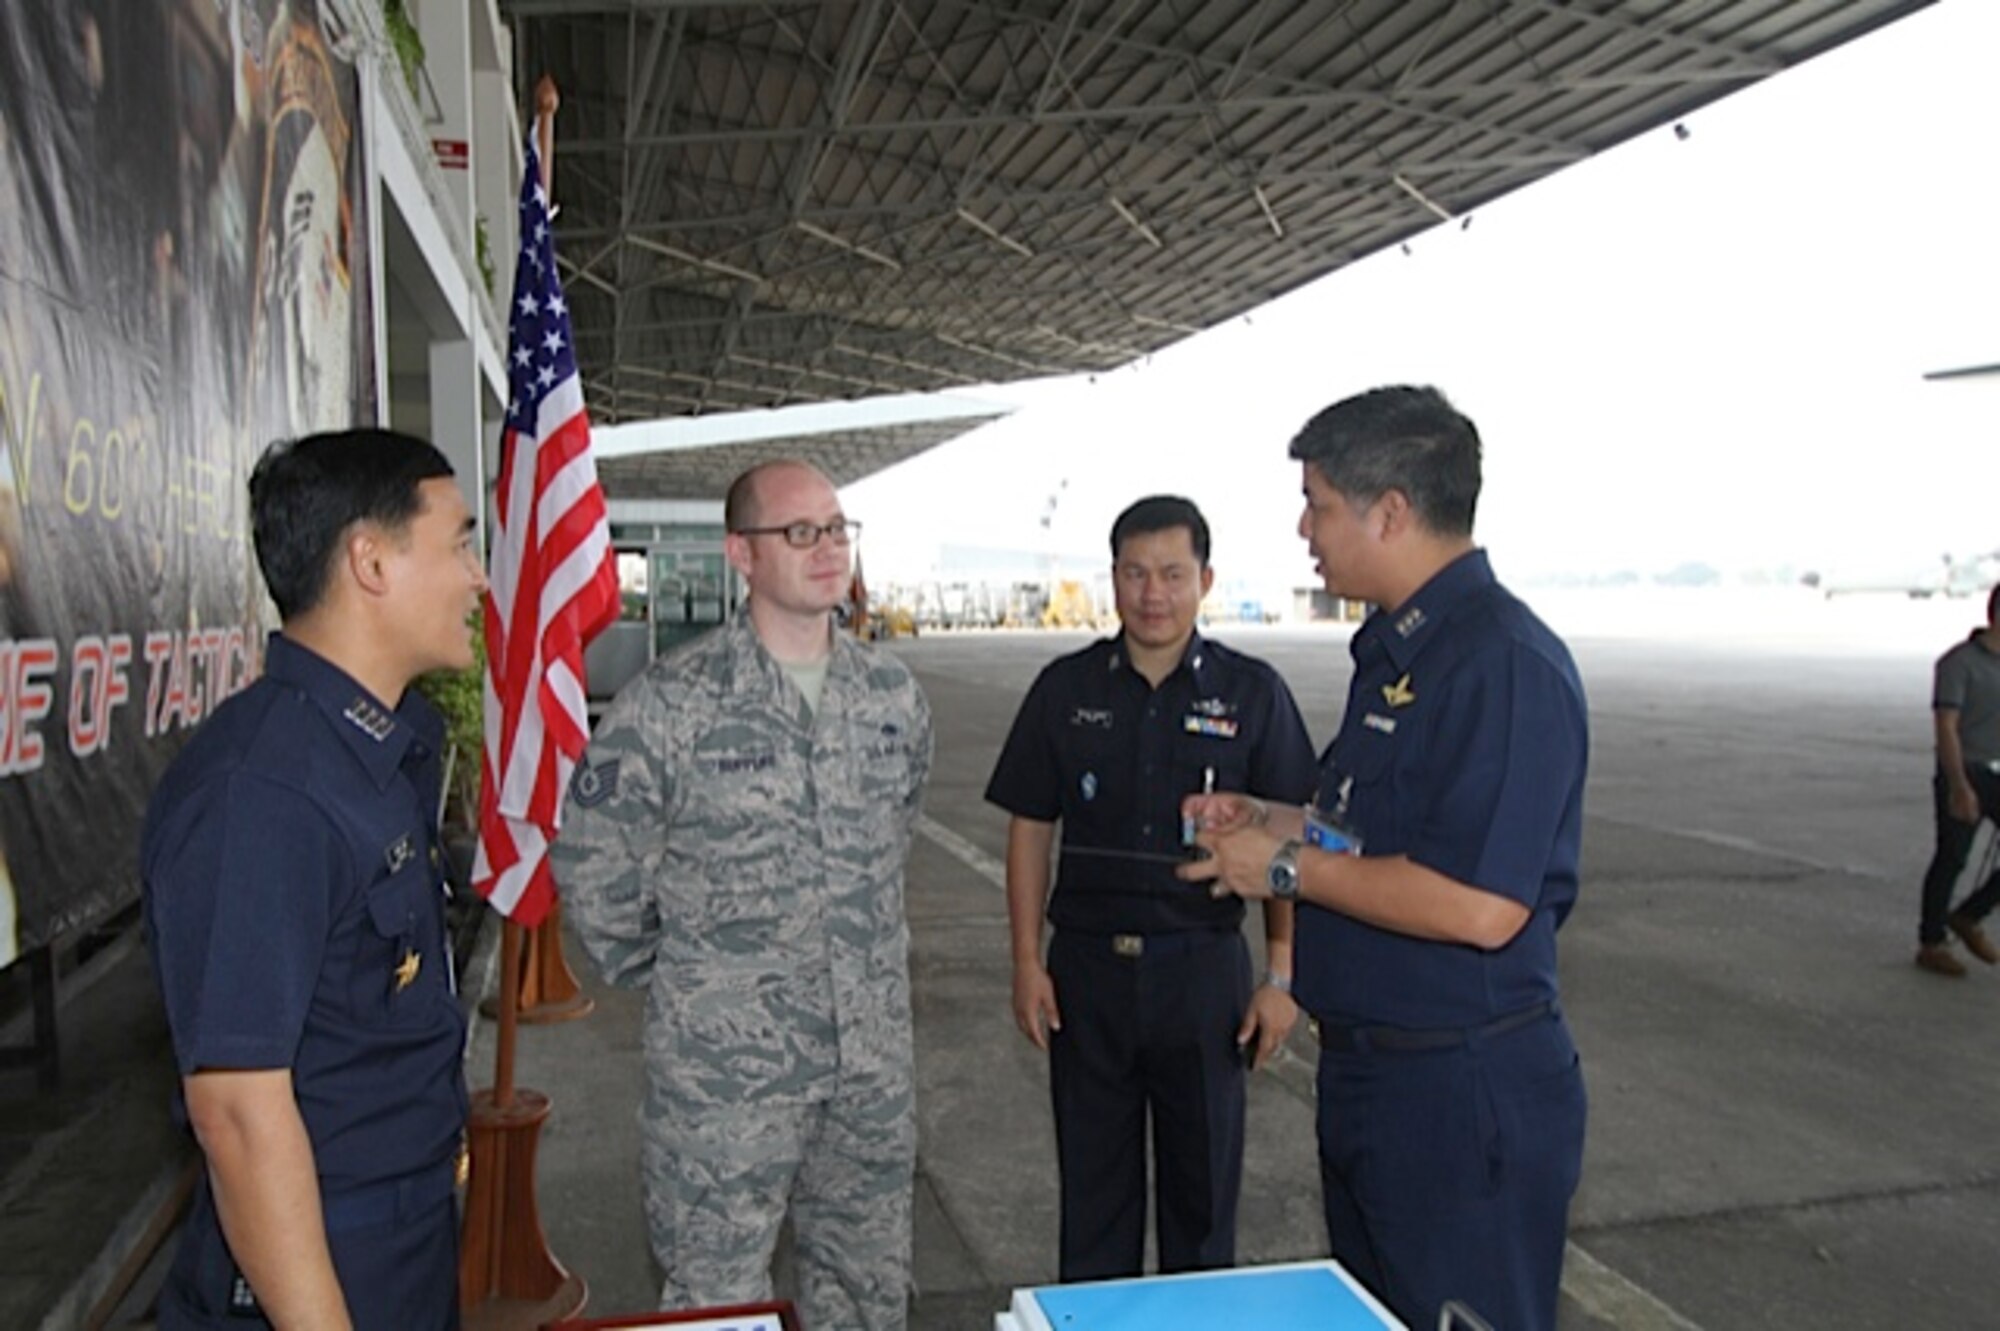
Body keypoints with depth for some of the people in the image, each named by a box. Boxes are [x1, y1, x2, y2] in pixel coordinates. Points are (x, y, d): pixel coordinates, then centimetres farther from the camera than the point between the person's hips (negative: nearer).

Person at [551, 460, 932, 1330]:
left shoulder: (893, 694, 3)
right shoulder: (669, 702, -13)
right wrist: (669, 976, 0)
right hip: (723, 1069, -4)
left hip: (874, 1059, 5)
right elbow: (590, 863, -6)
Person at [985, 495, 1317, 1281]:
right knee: (1094, 1185, 14)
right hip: (1088, 965, 1)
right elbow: (1030, 830, 4)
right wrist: (1027, 963, 0)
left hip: (1203, 966, -1)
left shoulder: (1251, 692, -2)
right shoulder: (1066, 689, 1)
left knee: (1202, 1183, 13)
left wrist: (1282, 977, -5)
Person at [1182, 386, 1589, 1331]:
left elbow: (1478, 908, -30)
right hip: (1366, 1072, 10)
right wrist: (1265, 822, 4)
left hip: (1463, 1098, -10)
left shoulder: (1506, 662, -23)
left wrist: (1288, 868, -20)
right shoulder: (1394, 650, 9)